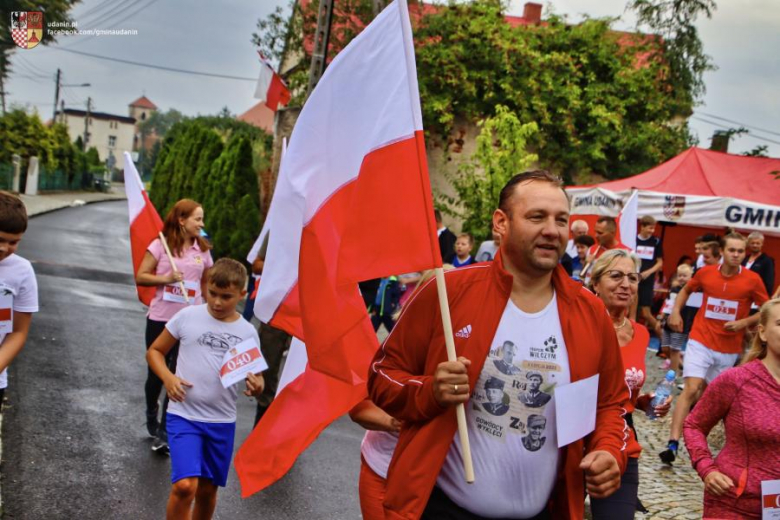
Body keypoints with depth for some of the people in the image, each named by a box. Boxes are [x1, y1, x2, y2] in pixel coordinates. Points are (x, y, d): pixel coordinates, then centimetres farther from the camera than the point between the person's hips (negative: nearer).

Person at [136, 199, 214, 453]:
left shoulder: (203, 250, 4)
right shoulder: (161, 245, -4)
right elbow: (140, 277, -4)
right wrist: (166, 278, -19)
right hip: (160, 319, -1)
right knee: (156, 373, 12)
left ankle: (163, 433, 6)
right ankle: (152, 415, 39)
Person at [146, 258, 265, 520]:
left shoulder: (247, 332, 0)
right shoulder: (188, 316, -4)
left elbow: (255, 377, 7)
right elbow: (154, 351, 5)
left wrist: (257, 387, -17)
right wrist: (168, 377, -14)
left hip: (222, 422, 3)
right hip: (184, 415, -2)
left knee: (207, 489, 14)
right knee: (184, 486, -17)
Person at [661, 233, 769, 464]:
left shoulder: (752, 280, -7)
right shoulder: (706, 272, -3)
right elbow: (686, 290, 17)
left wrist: (744, 322, -13)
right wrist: (676, 312, 3)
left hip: (729, 349, 1)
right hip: (700, 341, -1)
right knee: (691, 390, -14)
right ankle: (673, 444, -18)